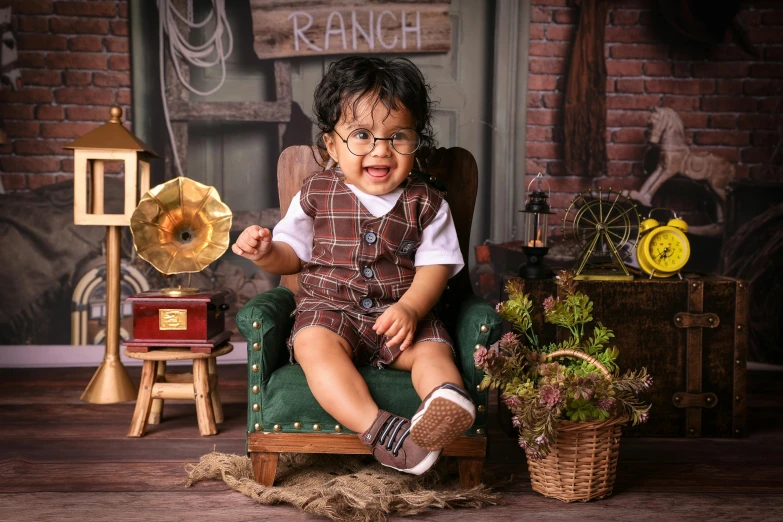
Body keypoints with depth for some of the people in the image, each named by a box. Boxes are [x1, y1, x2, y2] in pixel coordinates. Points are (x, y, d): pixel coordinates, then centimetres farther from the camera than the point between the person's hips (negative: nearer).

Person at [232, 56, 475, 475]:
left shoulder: (425, 204, 4)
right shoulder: (316, 195, 5)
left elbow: (435, 265, 0)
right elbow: (293, 253, 14)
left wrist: (410, 307, -19)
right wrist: (266, 253, -10)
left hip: (401, 315, 2)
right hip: (329, 308, -1)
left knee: (433, 348, -25)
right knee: (314, 343, -32)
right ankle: (379, 430, -48)